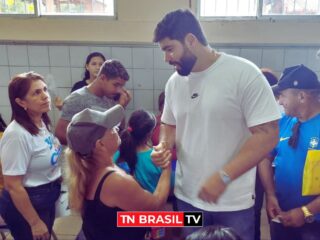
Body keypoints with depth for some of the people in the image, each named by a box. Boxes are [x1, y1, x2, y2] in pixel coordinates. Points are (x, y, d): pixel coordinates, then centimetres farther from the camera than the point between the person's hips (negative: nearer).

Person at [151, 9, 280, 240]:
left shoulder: (244, 73, -14)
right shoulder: (174, 82, 3)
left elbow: (268, 134, -17)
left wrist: (223, 177, -22)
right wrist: (164, 146, -5)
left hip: (233, 201, -4)